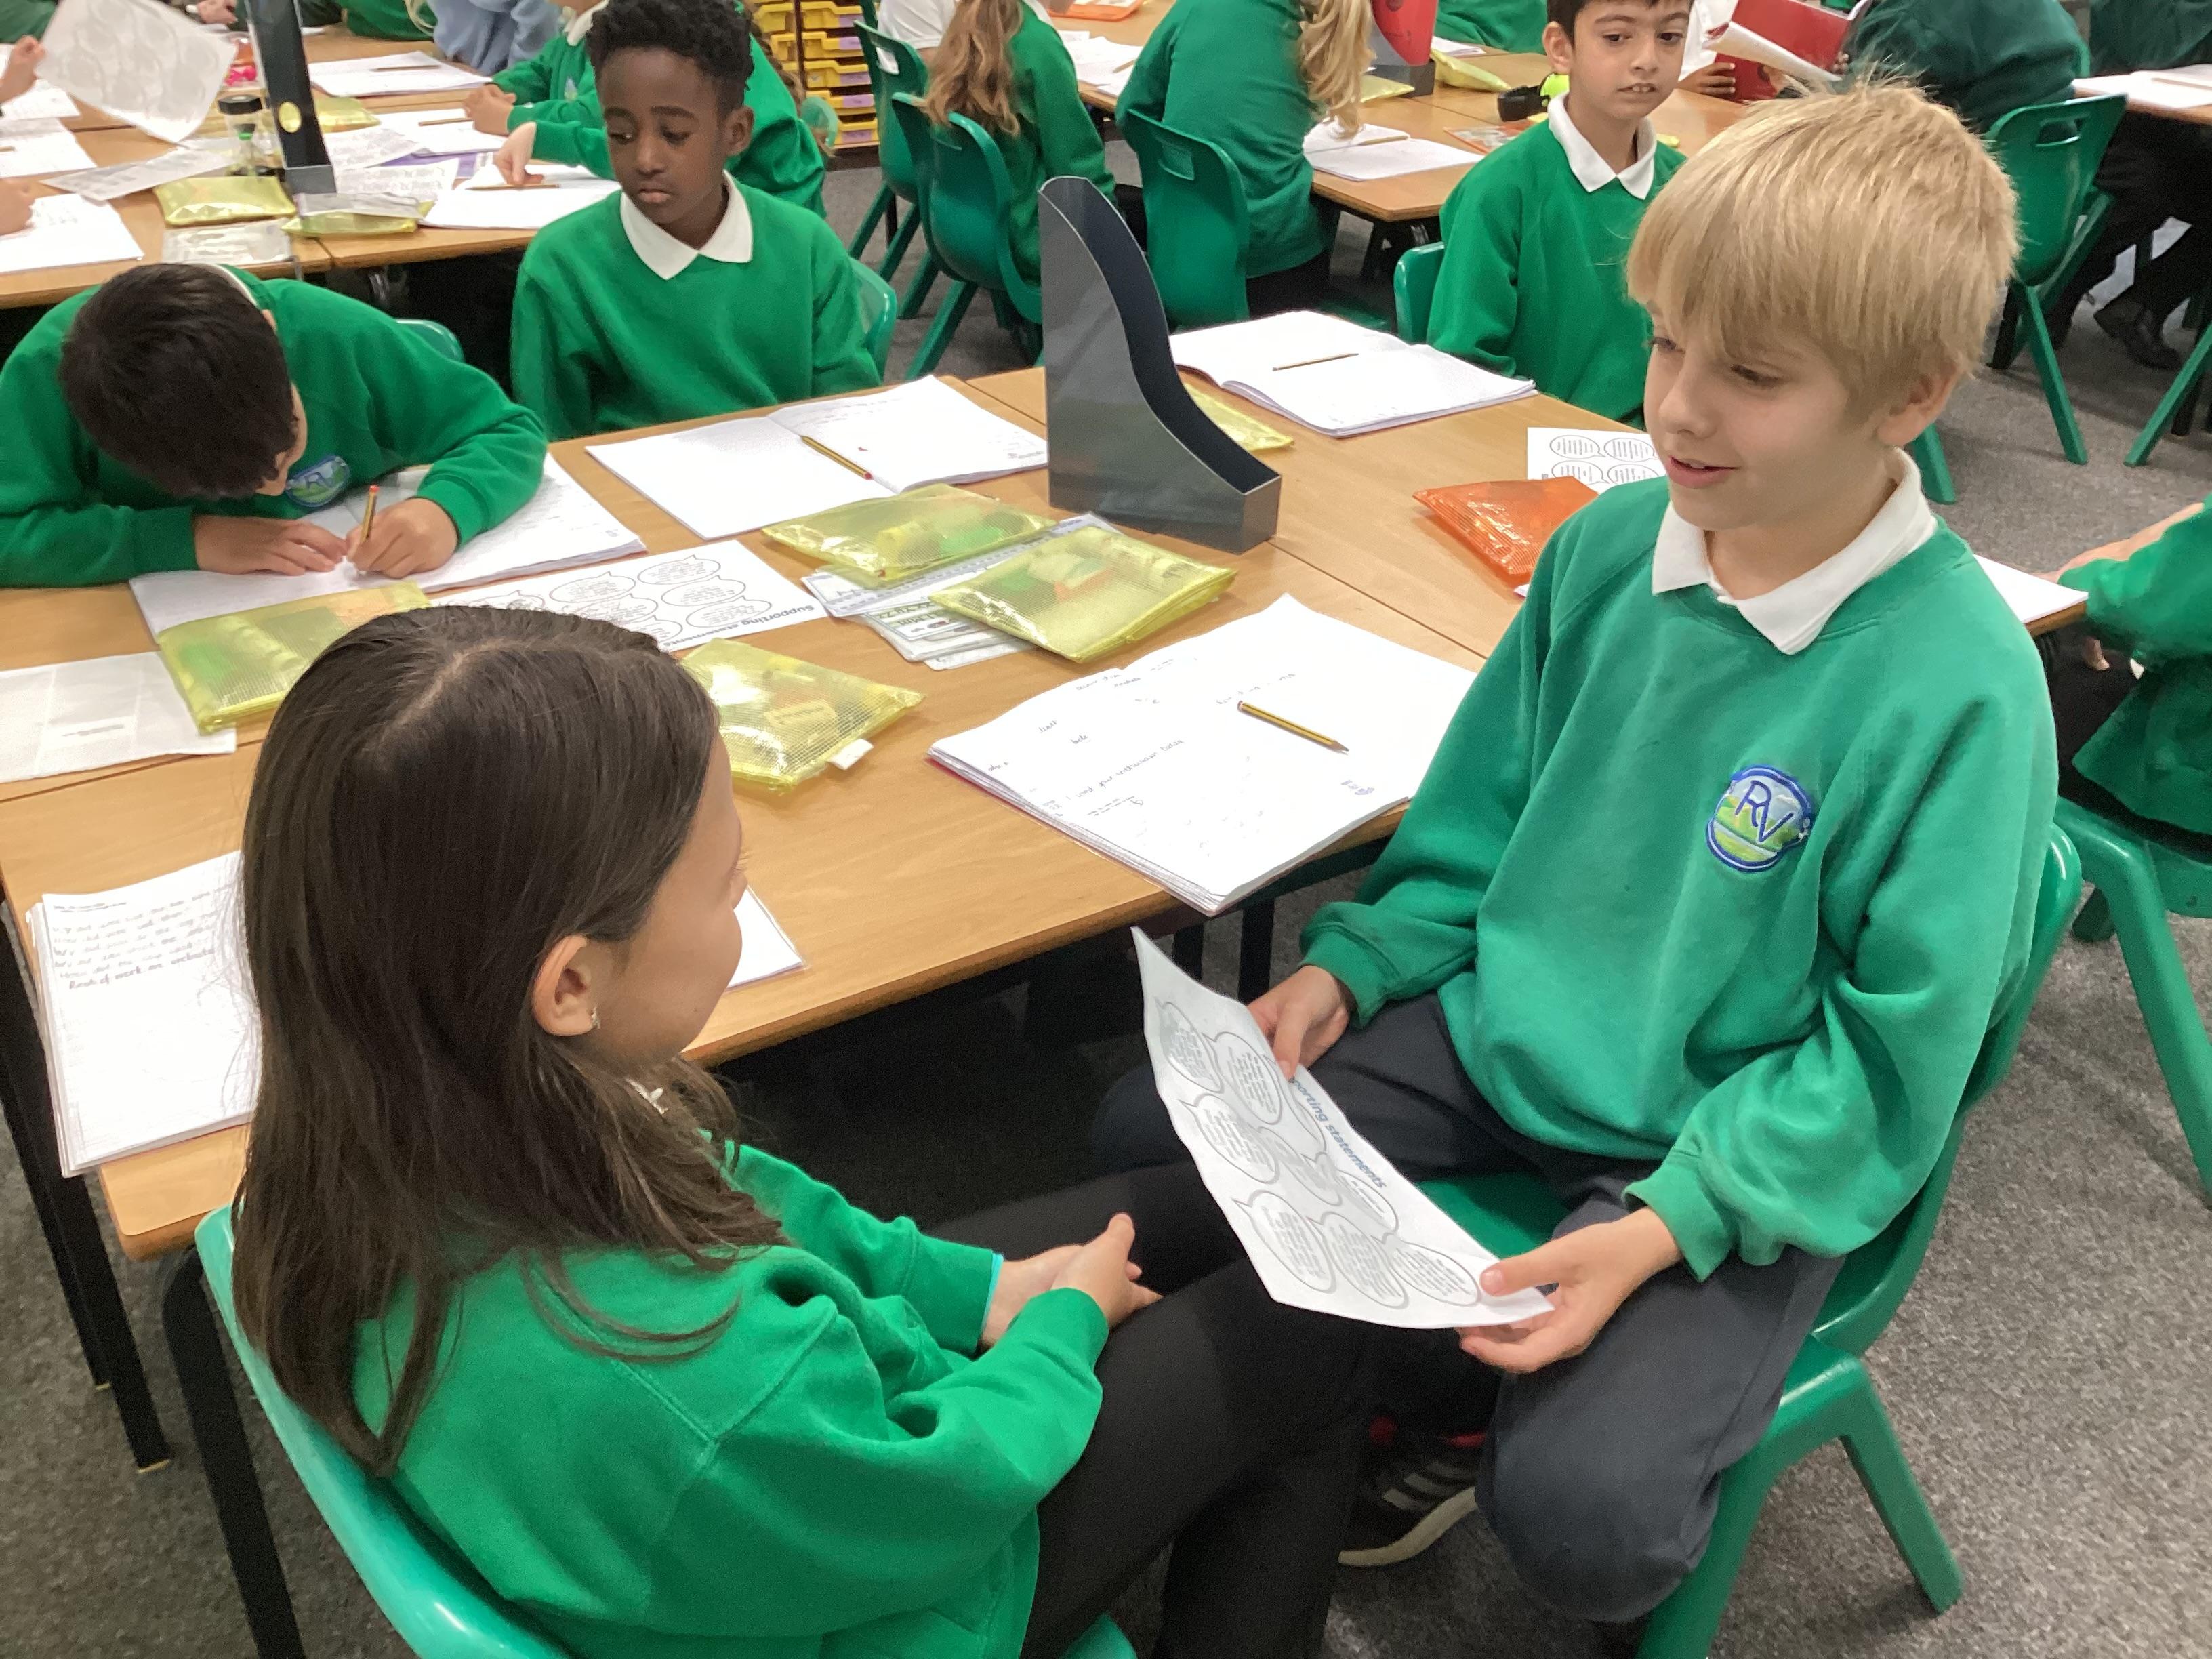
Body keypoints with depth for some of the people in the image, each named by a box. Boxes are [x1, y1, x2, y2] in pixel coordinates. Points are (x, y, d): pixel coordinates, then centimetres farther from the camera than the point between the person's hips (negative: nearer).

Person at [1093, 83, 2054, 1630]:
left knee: (1578, 1510, -25)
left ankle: (1483, 1424, 14)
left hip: (1744, 1152, -5)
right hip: (1504, 1030, 5)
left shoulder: (1957, 684, -22)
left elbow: (1891, 1066, -16)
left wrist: (1667, 1224, -25)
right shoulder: (1608, 546, -6)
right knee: (1144, 1139, -3)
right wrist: (1354, 966, -2)